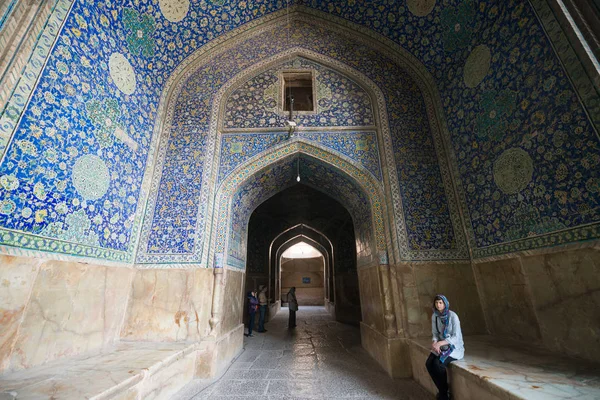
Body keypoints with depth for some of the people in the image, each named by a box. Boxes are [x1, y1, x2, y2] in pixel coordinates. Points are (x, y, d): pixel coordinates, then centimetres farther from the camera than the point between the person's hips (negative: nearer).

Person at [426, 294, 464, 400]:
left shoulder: (453, 316, -19)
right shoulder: (434, 316, -2)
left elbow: (456, 337, -19)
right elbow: (435, 333, 4)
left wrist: (439, 343, -27)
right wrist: (434, 343, -18)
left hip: (455, 346, -5)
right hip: (442, 346, 5)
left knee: (438, 364, -28)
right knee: (429, 363, -19)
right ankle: (443, 391, 1)